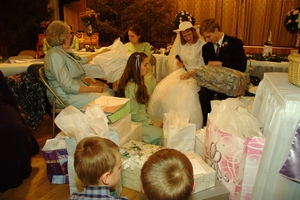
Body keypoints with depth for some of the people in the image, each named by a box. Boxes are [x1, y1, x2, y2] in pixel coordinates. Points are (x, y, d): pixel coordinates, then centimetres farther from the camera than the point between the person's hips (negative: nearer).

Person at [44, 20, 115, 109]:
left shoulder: (62, 52, 11)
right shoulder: (55, 55, -19)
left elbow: (81, 60, 31)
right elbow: (69, 87, -24)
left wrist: (100, 52, 39)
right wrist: (93, 89, -16)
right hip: (65, 97, -10)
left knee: (110, 92, 2)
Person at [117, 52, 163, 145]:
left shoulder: (138, 82, 10)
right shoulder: (131, 86, -21)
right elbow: (134, 115, -19)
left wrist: (150, 120, 1)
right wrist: (152, 122, -13)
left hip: (141, 118, 9)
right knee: (161, 134, -19)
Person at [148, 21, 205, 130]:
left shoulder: (202, 45, -6)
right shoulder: (180, 44, 11)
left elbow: (203, 66, -8)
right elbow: (172, 60, 14)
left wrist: (190, 73, -19)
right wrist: (177, 63, -9)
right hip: (182, 71, 5)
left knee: (186, 91, -34)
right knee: (163, 89, -17)